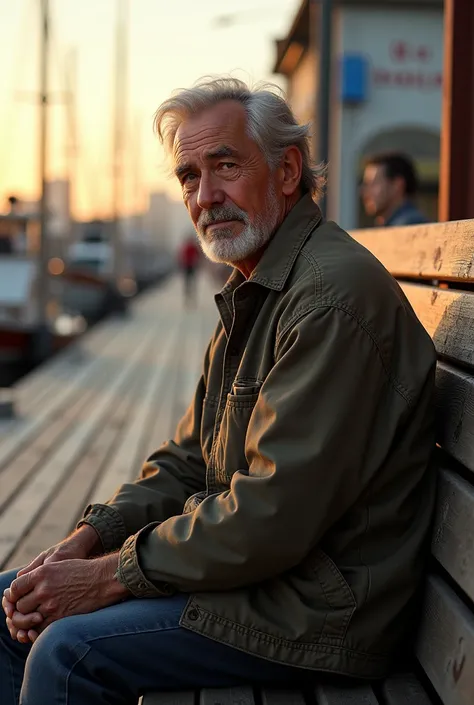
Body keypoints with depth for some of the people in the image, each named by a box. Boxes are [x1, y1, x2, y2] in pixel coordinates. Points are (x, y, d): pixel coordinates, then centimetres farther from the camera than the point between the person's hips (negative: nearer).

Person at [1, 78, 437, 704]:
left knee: (69, 650, -22)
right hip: (247, 563, 10)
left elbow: (274, 516, -27)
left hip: (320, 609, -10)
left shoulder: (336, 291, -22)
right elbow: (188, 463, 14)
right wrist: (89, 539, -2)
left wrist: (111, 574, -18)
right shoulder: (251, 294, 14)